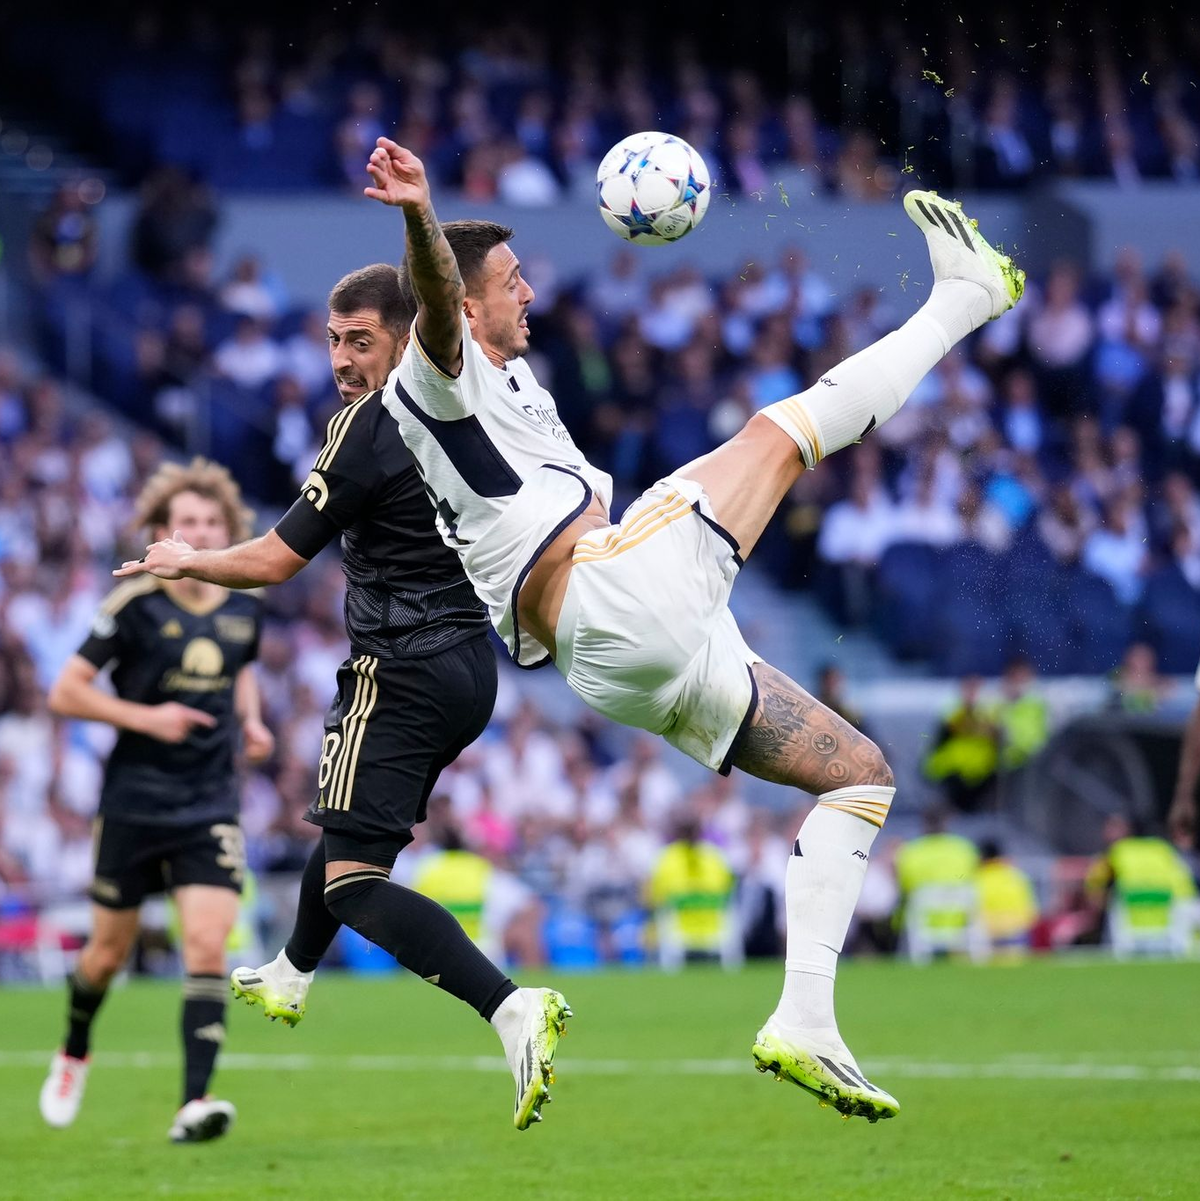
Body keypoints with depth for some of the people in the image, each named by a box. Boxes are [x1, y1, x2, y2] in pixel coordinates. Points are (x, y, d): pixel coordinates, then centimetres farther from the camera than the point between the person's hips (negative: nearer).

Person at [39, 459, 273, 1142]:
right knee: (111, 950, 10)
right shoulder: (134, 607, -10)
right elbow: (67, 693, -8)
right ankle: (75, 1053, 41)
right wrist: (146, 716, -19)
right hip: (133, 802, -2)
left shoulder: (246, 607, 4)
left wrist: (250, 721, 6)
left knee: (208, 945, -14)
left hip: (211, 807, 2)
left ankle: (195, 1104, -19)